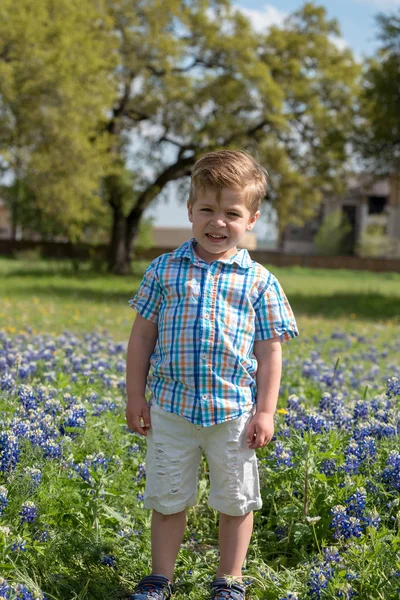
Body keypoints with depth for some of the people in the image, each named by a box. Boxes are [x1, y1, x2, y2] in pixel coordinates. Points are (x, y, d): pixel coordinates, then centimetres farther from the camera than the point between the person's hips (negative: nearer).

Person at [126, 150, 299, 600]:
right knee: (167, 498, 12)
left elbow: (270, 351, 0)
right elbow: (142, 335, 5)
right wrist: (135, 395, 3)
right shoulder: (164, 270, 1)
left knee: (236, 501, 12)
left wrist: (265, 411, -4)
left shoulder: (260, 281, -2)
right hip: (170, 407, 1)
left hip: (235, 412, -1)